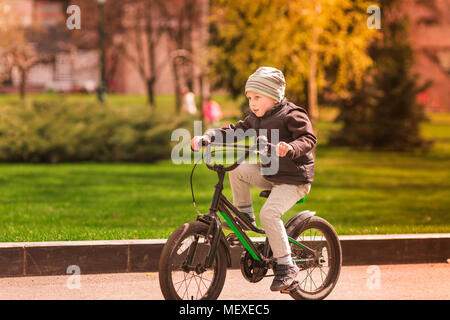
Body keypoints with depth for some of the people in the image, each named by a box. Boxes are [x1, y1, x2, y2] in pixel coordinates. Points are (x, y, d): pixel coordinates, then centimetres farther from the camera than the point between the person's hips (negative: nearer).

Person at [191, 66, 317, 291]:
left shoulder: (291, 115, -16)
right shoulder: (256, 118, 7)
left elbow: (308, 139, -23)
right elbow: (236, 130, 5)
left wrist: (291, 148, -44)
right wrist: (206, 138, -8)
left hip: (293, 177, -8)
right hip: (268, 173, 8)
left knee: (269, 213, -25)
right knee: (237, 169, -10)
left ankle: (286, 265, -17)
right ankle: (245, 216, 6)